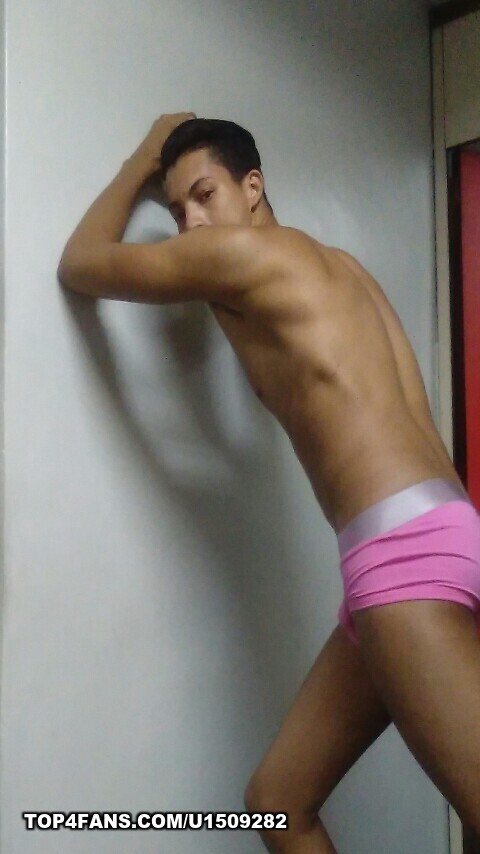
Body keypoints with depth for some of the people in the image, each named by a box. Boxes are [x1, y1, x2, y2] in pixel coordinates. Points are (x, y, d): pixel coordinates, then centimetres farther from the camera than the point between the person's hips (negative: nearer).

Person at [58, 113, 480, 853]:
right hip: (416, 540, 10)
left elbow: (79, 265, 13)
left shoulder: (242, 251, 2)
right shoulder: (330, 266, 28)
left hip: (405, 544, -10)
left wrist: (141, 159, 28)